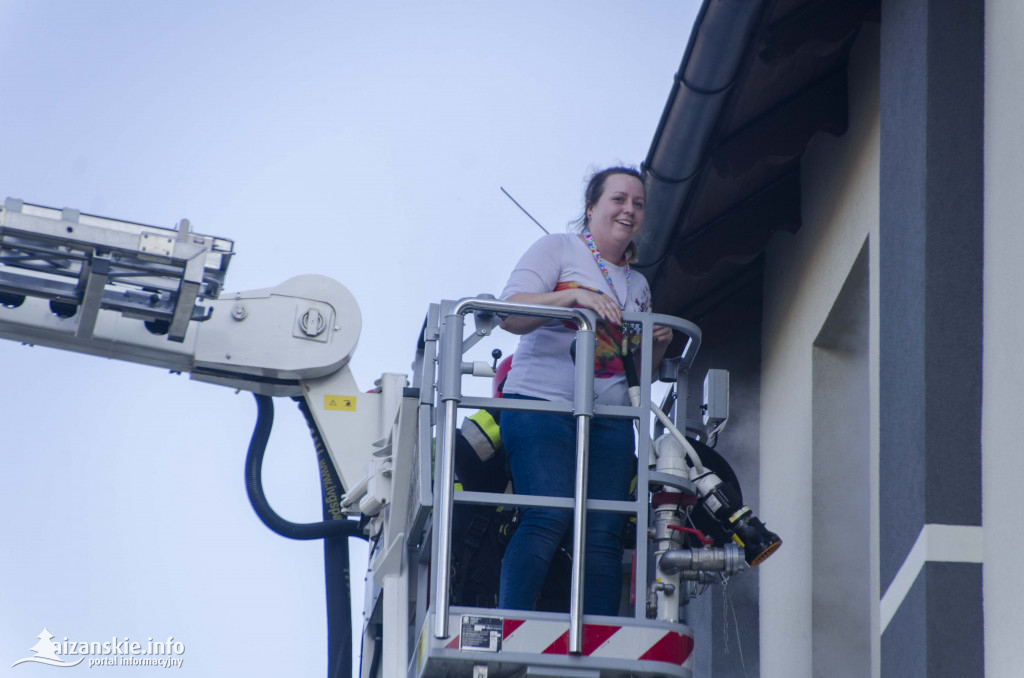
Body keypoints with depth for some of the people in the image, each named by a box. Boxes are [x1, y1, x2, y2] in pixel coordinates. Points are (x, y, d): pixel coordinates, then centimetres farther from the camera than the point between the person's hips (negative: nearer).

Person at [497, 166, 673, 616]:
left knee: (605, 532, -7)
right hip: (542, 403, -6)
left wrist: (659, 343, 8)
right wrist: (574, 296, -20)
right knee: (549, 517, -22)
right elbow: (512, 315, -7)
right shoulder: (557, 250, 6)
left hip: (610, 418, 6)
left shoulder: (638, 286, 25)